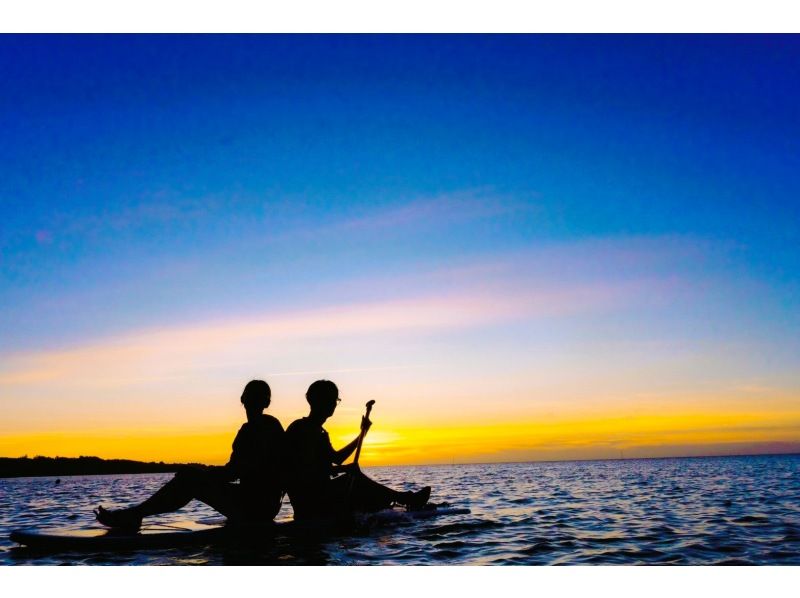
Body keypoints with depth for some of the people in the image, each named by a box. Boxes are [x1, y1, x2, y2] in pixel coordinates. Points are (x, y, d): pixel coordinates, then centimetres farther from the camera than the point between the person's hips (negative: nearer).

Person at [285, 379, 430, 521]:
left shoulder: (317, 431, 16)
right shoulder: (301, 429, -15)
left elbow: (336, 458, 28)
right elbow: (305, 470, -24)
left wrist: (362, 433, 23)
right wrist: (344, 469, -20)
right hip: (309, 502, -10)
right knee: (355, 479, -13)